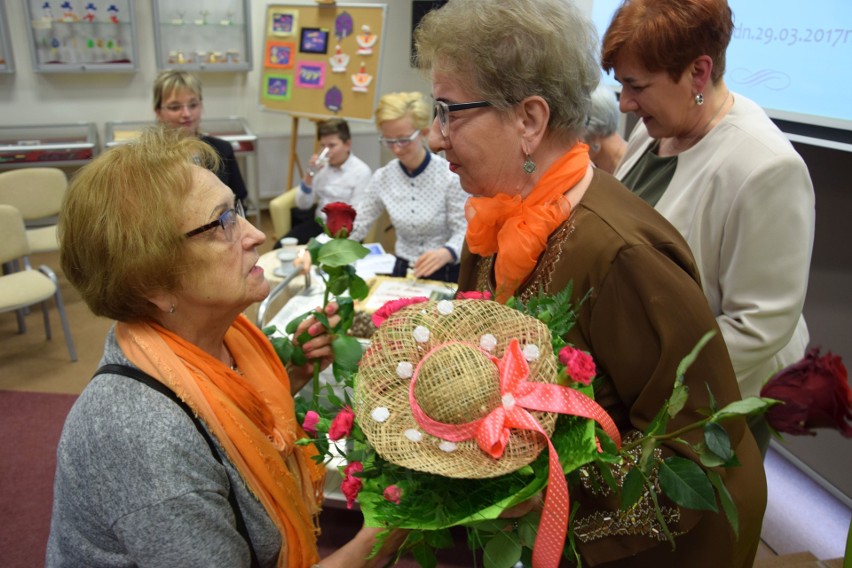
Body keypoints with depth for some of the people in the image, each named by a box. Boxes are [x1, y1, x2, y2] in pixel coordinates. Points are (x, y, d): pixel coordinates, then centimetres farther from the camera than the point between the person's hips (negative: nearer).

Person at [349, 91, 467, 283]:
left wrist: (446, 253, -31)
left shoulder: (450, 175, -11)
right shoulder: (383, 178, 2)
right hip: (403, 271, 3)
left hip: (446, 275, -3)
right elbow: (355, 224, 2)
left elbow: (464, 231, -10)